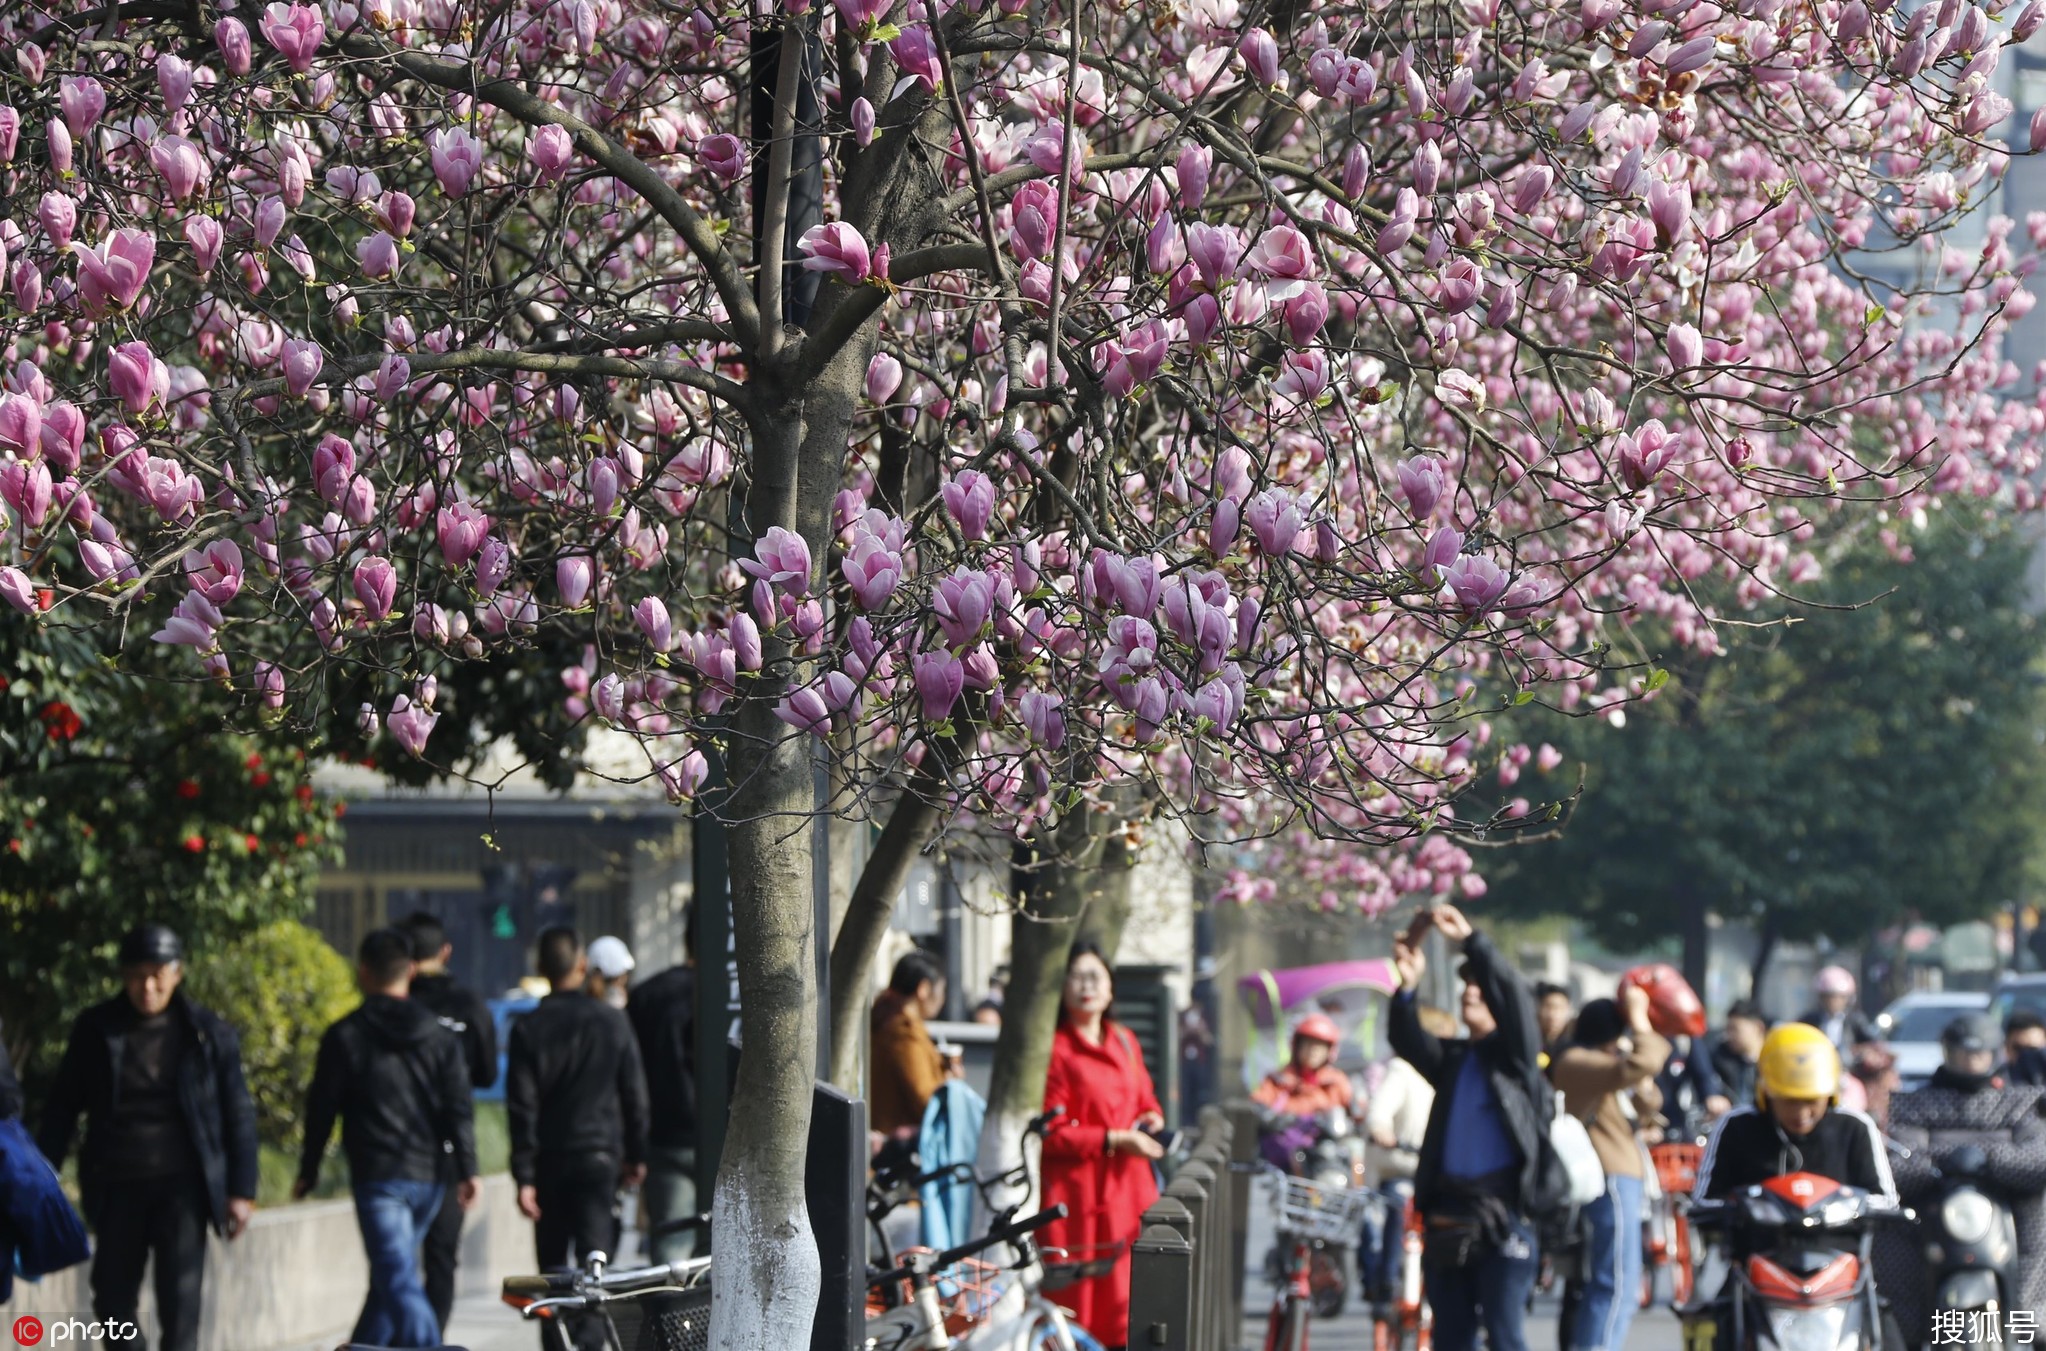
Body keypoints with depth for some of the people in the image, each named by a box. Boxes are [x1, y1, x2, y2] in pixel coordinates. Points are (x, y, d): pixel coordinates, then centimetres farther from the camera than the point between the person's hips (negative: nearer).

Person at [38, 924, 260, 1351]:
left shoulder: (207, 1033, -1)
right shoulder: (96, 1029, 2)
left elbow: (238, 1114, 3)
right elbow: (62, 1107, 8)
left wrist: (241, 1190, -2)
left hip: (182, 1185, -2)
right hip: (118, 1186, 2)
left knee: (180, 1305, -7)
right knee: (113, 1300, 6)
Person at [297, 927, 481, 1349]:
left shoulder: (345, 1037, -5)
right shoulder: (439, 1036, 7)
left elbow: (322, 1108, -2)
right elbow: (459, 1109, 0)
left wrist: (308, 1171, 8)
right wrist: (468, 1169, -1)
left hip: (378, 1176, -5)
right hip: (429, 1174, 5)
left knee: (399, 1282, -11)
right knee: (390, 1272, 21)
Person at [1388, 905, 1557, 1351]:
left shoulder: (1516, 1054, 4)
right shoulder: (1453, 1058, 18)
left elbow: (1514, 998, -12)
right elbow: (1407, 1042, 1)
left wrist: (1470, 939, -19)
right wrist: (1407, 986, -16)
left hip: (1502, 1217, -6)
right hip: (1449, 1216, 6)